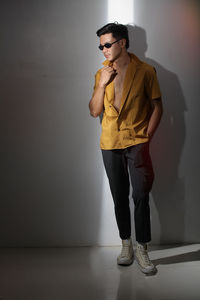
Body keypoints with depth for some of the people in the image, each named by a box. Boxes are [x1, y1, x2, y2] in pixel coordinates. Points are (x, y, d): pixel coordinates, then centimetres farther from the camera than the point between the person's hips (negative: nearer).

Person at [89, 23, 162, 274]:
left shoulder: (145, 71, -3)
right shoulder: (101, 74, 7)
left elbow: (157, 107, 1)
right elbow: (94, 111, 4)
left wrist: (146, 136, -7)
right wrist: (102, 84, -9)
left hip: (137, 142, -3)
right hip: (110, 144, 3)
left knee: (141, 195, -9)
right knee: (119, 197, 9)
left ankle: (141, 248, 3)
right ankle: (126, 244, 22)